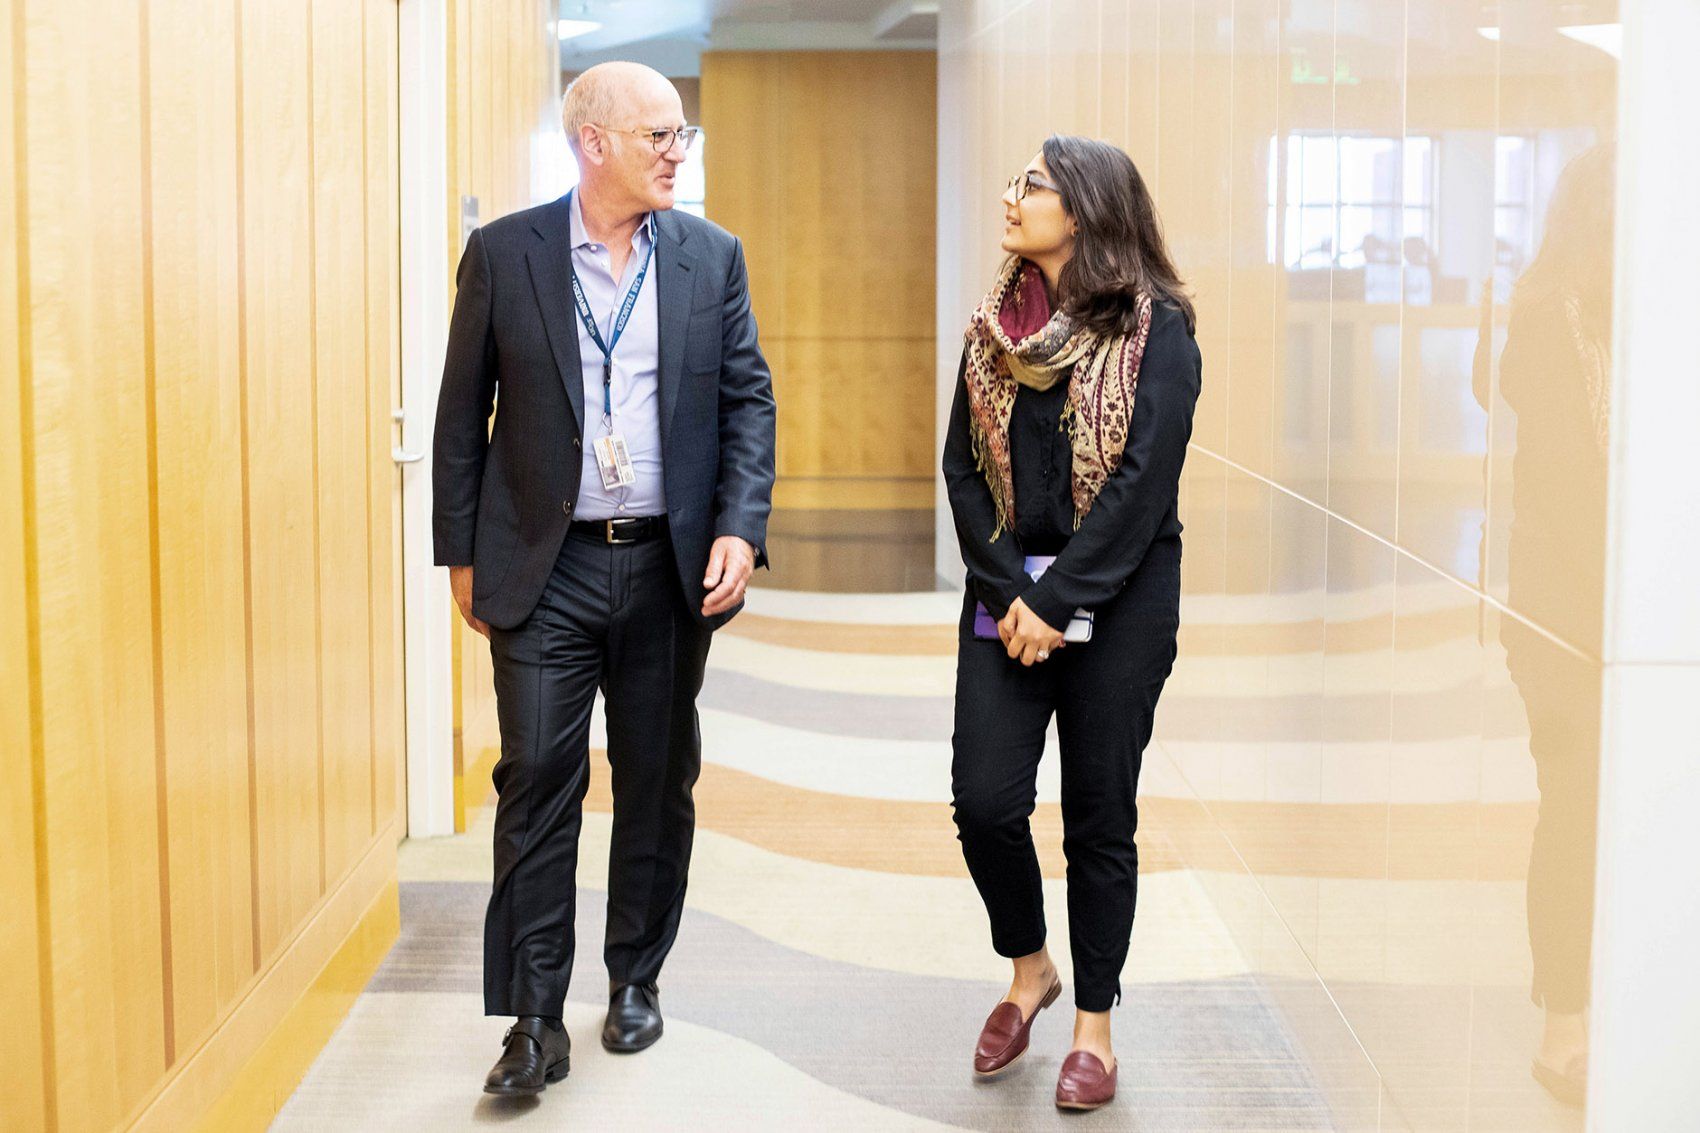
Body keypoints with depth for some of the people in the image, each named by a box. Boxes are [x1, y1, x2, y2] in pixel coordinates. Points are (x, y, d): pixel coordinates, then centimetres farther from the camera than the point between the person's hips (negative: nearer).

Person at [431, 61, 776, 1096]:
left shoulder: (713, 257, 4)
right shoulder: (504, 253, -1)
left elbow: (749, 400, 4)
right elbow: (464, 412, 3)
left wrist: (740, 529, -9)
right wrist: (462, 554, 0)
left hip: (670, 567, 2)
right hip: (546, 568, -2)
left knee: (658, 786, 11)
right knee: (538, 784, -4)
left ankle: (636, 981, 28)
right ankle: (536, 1021, 2)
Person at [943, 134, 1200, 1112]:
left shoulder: (1157, 331, -6)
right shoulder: (994, 328, 8)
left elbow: (1143, 481, -13)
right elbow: (964, 467, 5)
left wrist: (1057, 603, -16)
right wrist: (1007, 591, -8)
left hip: (1119, 600, -4)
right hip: (1008, 594, 4)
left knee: (1101, 815, 4)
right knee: (984, 800, -3)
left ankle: (1094, 1025, 18)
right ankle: (1029, 969, 24)